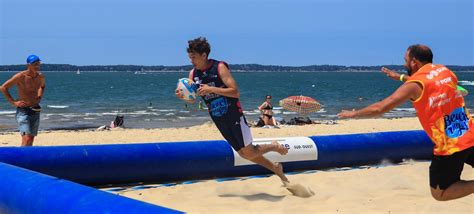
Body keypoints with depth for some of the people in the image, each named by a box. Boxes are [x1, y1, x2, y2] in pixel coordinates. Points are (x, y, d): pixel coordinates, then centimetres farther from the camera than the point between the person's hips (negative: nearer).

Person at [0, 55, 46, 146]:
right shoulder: (21, 76, -12)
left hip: (35, 110, 6)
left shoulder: (40, 76, 5)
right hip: (23, 110, -6)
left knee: (31, 139, 8)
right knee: (26, 139, -18)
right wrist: (13, 102, -11)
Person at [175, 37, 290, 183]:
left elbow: (235, 92, -22)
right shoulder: (193, 74, 2)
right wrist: (182, 95, -19)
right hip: (218, 121, 6)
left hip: (234, 116, -6)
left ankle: (275, 147, 21)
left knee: (249, 152, -8)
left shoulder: (219, 67, -15)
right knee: (243, 153, 10)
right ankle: (275, 168, 27)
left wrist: (211, 89, -30)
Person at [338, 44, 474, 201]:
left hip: (448, 145, -6)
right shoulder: (444, 70, 10)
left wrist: (354, 114, 9)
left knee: (439, 193, 8)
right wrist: (399, 77, 42)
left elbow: (379, 108, -6)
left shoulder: (414, 85, -8)